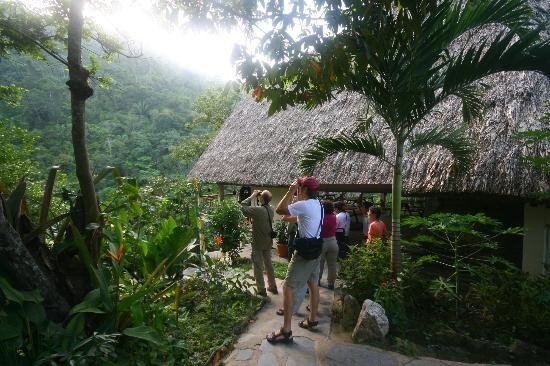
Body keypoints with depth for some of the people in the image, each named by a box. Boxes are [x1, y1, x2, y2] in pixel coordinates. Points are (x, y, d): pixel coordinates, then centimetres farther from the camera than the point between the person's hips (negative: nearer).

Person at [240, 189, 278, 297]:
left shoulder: (258, 210, -27)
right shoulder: (270, 209, -4)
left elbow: (243, 206, -19)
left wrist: (252, 196, -13)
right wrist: (255, 197, -2)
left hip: (258, 243, -6)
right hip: (268, 242, 7)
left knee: (258, 266, 7)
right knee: (268, 264, 19)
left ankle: (261, 290, 14)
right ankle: (273, 287, 28)